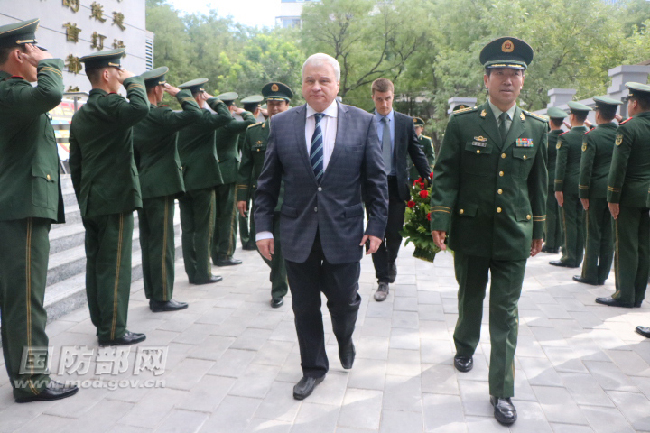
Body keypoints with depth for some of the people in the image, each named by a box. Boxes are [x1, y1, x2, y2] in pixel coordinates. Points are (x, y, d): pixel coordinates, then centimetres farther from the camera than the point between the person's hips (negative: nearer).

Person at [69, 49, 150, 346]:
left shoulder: (80, 115, 16)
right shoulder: (108, 104, -12)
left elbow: (75, 165, 18)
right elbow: (140, 109, -34)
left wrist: (84, 200, 22)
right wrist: (132, 81, -14)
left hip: (91, 202, 9)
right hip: (116, 199, -9)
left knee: (96, 263, 13)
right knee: (115, 266, -3)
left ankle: (101, 323, 24)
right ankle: (113, 331, 4)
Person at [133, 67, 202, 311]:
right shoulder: (160, 115, -15)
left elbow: (133, 153, 16)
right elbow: (194, 113, -26)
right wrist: (178, 93, -9)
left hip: (142, 187, 9)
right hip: (161, 187, -9)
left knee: (148, 242, 13)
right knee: (162, 243, -3)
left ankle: (152, 293, 22)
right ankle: (162, 298, 4)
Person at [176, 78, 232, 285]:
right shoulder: (203, 117, -13)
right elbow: (225, 116, -25)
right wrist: (212, 100, -10)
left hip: (183, 180, 7)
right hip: (201, 180, -7)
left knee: (187, 229, 9)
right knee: (202, 228, 1)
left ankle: (192, 272, 16)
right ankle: (202, 273, 6)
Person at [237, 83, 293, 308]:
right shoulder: (253, 132, 8)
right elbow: (245, 166, 8)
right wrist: (241, 196, 3)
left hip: (287, 201, -3)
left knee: (281, 246, -1)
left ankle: (278, 290, 16)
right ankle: (282, 274, 38)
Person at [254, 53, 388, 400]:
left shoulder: (363, 122, 0)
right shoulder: (281, 124, 2)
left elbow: (376, 179, 1)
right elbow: (268, 181, 4)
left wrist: (377, 225, -3)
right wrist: (263, 227, 0)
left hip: (344, 232, -1)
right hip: (297, 232, 1)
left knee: (343, 300, 10)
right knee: (305, 307, 11)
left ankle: (344, 339, 46)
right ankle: (313, 368, 33)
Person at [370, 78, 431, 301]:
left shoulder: (405, 122, 4)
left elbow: (417, 154, 5)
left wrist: (430, 181, -2)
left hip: (397, 185, 1)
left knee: (395, 233, 5)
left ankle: (390, 262, 38)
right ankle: (383, 280, 16)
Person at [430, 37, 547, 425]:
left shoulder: (537, 128, 5)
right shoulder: (462, 124, -3)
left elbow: (538, 183, 10)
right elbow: (445, 175, -5)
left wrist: (539, 229, 13)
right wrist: (440, 221, -14)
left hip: (514, 235, 1)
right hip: (471, 232, -1)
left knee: (505, 313, 4)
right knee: (470, 299, 18)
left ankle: (502, 391, 15)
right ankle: (465, 346, 46)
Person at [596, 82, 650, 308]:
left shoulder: (628, 128, -11)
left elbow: (619, 165, -14)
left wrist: (613, 198, -11)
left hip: (631, 195, -6)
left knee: (626, 246, -1)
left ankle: (625, 295, 3)